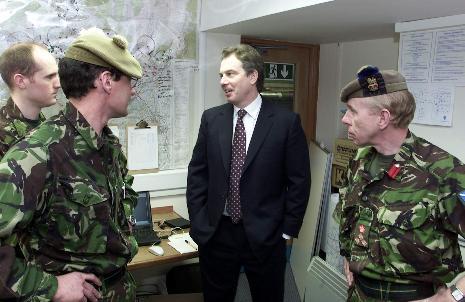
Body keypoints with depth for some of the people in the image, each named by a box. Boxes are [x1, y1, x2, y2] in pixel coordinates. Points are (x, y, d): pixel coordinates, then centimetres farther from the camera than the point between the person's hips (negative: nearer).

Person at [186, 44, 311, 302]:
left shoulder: (286, 122, -8)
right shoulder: (211, 118, 1)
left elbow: (299, 181, -5)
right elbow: (197, 173, 5)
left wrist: (287, 230, -4)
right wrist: (198, 223, 1)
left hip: (265, 235, -2)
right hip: (215, 232, 3)